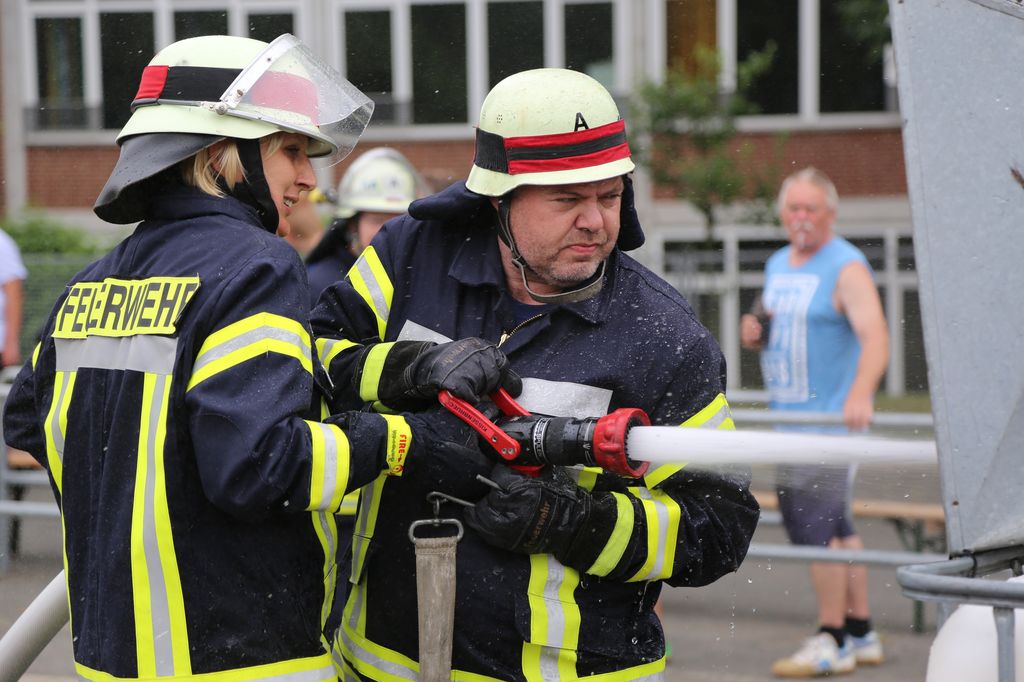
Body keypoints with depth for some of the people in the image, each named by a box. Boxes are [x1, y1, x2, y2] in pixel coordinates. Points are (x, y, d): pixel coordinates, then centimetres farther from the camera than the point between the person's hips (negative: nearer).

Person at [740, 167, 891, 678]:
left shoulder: (846, 267, -11)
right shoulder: (776, 266, 15)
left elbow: (874, 335, -24)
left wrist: (860, 393, -41)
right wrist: (753, 334, 3)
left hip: (831, 417, -9)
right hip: (791, 419, 9)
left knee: (813, 525, -11)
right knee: (834, 525, 13)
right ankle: (861, 634, 22)